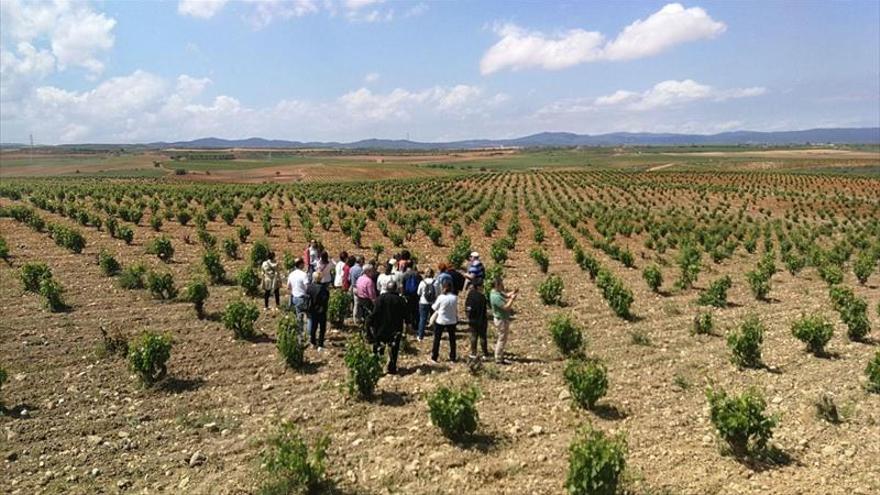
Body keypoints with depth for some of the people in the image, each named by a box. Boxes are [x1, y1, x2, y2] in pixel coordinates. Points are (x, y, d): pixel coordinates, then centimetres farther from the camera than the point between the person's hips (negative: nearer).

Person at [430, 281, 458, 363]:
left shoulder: (441, 297, -16)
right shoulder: (455, 298, -10)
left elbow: (434, 308, -4)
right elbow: (456, 309, 1)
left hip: (440, 321, -2)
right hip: (452, 321, 2)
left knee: (437, 339, 11)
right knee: (452, 339, 15)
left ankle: (434, 357, 14)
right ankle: (453, 358, 22)